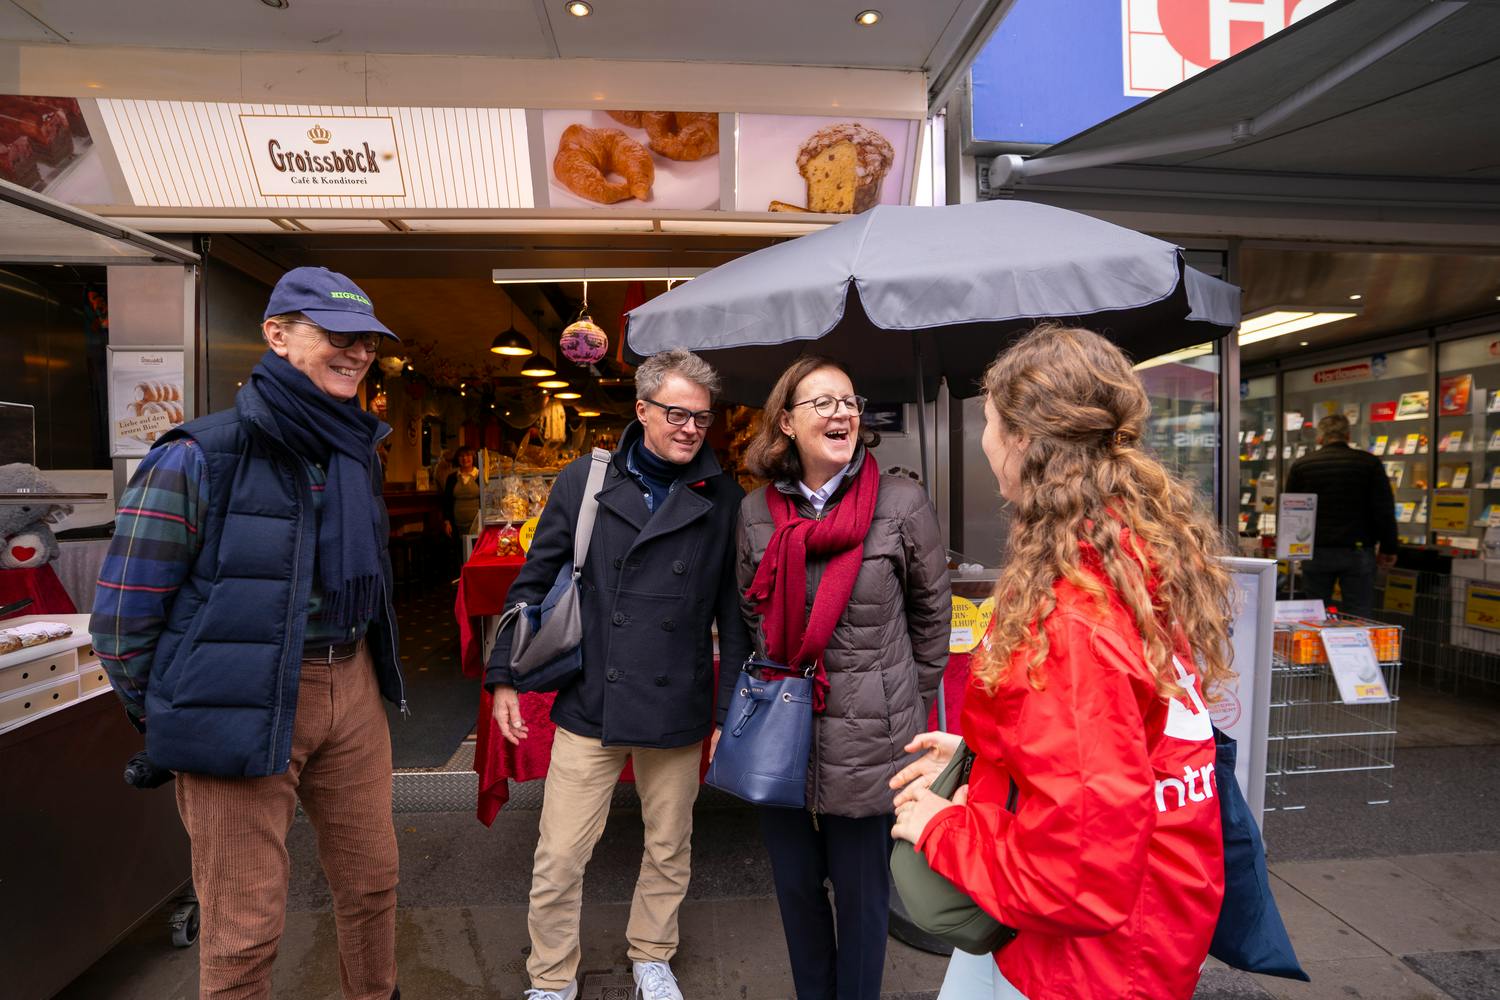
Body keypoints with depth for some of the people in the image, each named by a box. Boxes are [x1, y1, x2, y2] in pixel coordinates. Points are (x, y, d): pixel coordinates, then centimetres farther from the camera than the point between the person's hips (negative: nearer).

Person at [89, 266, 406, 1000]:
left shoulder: (358, 452, 6)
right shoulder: (197, 459, -13)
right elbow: (121, 618, -8)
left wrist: (359, 674, 17)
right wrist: (172, 725, 1)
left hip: (353, 691, 6)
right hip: (246, 710, -6)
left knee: (371, 880, 19)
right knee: (245, 925, 8)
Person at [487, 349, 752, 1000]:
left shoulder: (723, 499, -2)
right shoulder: (585, 482, -2)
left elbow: (733, 605, 2)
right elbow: (534, 583, 4)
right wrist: (505, 676, 4)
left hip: (677, 710, 1)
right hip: (589, 704, 0)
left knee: (669, 852, 18)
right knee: (557, 860, 9)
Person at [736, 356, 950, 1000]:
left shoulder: (902, 504, -11)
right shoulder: (756, 511, -1)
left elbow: (931, 615, 1)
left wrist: (909, 705, 6)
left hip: (867, 741, -3)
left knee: (861, 893, 14)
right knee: (795, 886, 21)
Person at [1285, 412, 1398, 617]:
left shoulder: (1300, 465, 4)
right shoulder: (1369, 463, 1)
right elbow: (1385, 510, -2)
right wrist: (1388, 549, 7)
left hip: (1315, 552, 1)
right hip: (1357, 551, -1)